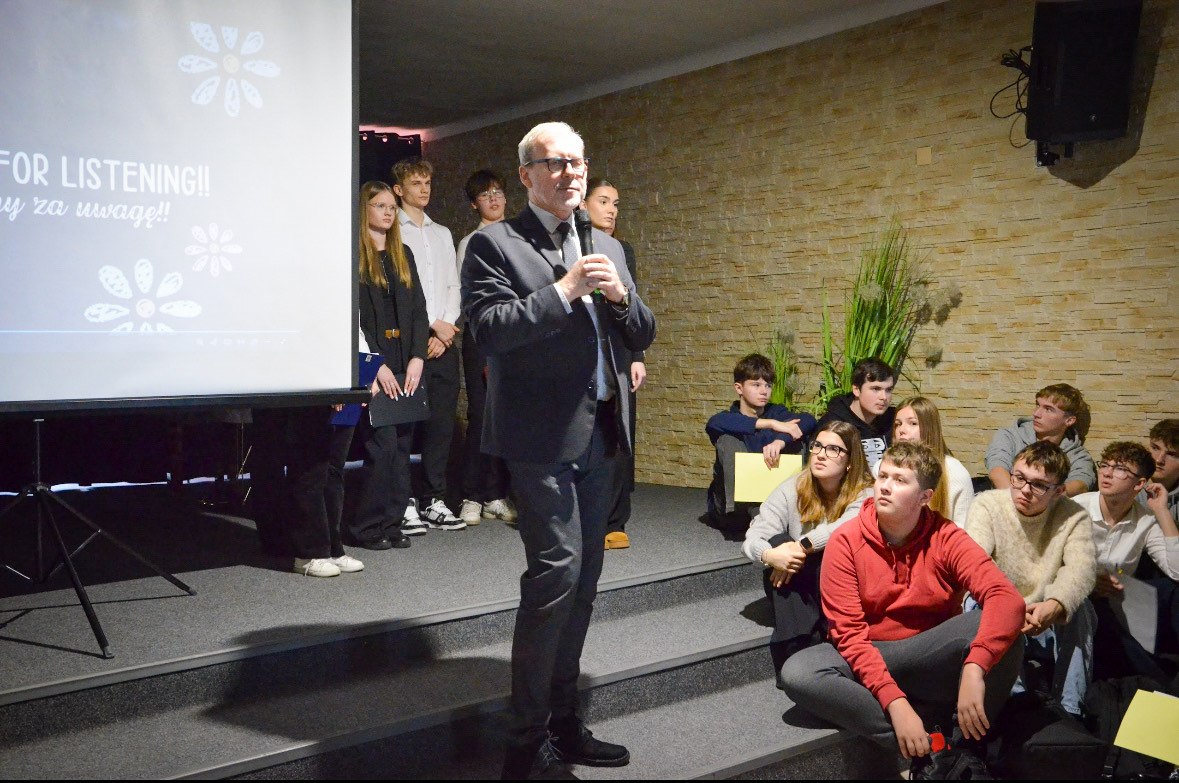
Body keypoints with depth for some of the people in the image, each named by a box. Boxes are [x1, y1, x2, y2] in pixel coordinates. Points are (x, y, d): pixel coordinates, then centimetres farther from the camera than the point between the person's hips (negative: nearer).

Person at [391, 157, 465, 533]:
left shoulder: (443, 233, 20)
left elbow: (453, 286, 16)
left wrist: (447, 327, 1)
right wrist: (431, 326, -7)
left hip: (444, 342, 5)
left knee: (441, 423, 4)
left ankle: (434, 501, 12)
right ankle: (405, 503, 1)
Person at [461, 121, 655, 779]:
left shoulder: (608, 248, 17)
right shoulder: (495, 245, -2)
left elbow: (642, 338, 15)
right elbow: (490, 330, -14)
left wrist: (619, 295, -5)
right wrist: (565, 289, -17)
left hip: (598, 434, 7)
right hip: (542, 434, -7)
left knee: (584, 579, 12)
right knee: (557, 570, -13)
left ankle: (564, 720, 26)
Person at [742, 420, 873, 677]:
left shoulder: (864, 494, -9)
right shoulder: (793, 489, -4)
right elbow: (753, 538, -15)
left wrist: (802, 546, -35)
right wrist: (770, 555, -37)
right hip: (795, 589, 2)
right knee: (779, 540, -27)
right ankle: (796, 645, -30)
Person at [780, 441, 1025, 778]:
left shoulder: (945, 539, -10)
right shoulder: (845, 542, -10)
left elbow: (1008, 599, -25)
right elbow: (848, 633, -15)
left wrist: (974, 669, -42)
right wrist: (895, 701, -28)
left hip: (932, 659, 0)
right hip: (867, 658, 0)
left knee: (1001, 630, -27)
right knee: (798, 673, -28)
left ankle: (967, 751, -15)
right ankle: (928, 746, -24)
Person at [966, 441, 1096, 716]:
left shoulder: (1074, 516, -2)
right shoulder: (987, 504, -5)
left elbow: (1082, 567, -22)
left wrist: (1055, 606, -45)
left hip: (1049, 627, 1)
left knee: (1079, 608, -28)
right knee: (977, 604, -32)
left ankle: (1070, 708, -25)